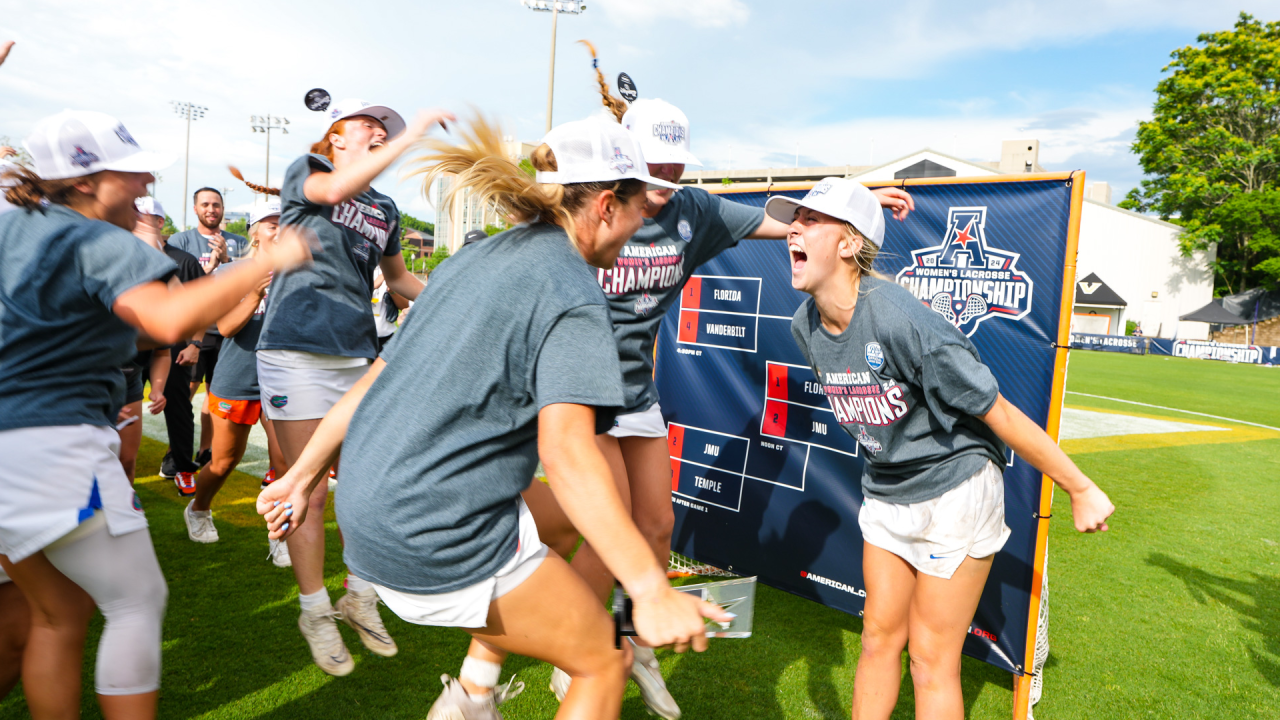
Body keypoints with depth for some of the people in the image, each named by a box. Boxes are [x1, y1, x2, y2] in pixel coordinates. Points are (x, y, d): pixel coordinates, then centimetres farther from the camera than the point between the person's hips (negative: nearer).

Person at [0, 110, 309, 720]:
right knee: (138, 603, 3)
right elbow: (169, 319, -32)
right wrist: (268, 262, -25)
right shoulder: (104, 245, -13)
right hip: (56, 446, -9)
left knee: (57, 615, 19)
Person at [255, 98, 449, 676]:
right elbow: (335, 190, -22)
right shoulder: (305, 172, 3)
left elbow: (398, 278, 30)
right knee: (308, 492, 1)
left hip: (358, 356, 5)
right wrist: (411, 135, -20)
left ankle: (360, 597, 24)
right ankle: (316, 611, 18)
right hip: (297, 352, -5)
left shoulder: (384, 211, 17)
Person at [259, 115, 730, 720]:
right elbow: (565, 448, -26)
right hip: (440, 539, -9)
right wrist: (650, 591, -27)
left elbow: (376, 377, 15)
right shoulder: (574, 296, -13)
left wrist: (302, 476, 21)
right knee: (606, 661, 6)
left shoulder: (477, 260, 13)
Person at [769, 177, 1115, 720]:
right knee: (879, 638, 15)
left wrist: (1081, 490, -10)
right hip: (885, 496, 6)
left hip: (955, 493, -6)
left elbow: (1001, 416, -21)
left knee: (932, 659, 4)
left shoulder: (902, 321, -29)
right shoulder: (805, 326, -6)